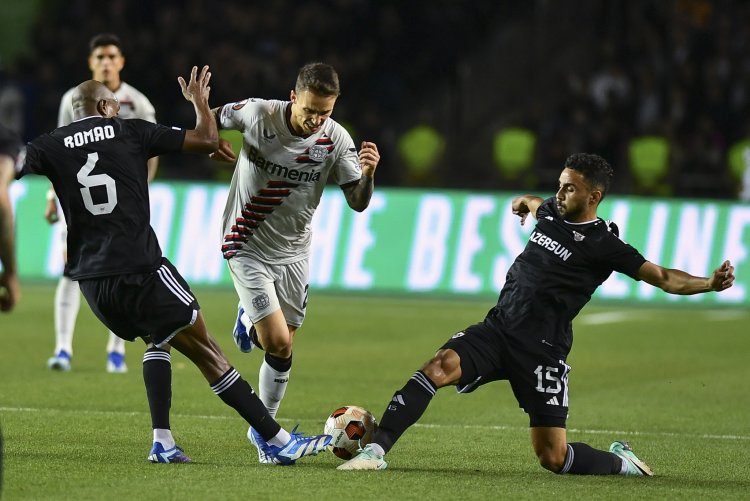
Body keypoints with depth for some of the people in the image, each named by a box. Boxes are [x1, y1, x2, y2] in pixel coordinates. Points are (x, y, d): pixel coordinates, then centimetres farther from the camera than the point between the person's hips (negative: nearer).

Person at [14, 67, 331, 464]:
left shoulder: (50, 146, 7)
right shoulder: (130, 132, 3)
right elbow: (207, 140, 7)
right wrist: (199, 101, 25)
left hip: (91, 279, 4)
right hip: (141, 269, -4)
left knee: (160, 339, 27)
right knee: (205, 349, 0)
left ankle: (162, 441, 12)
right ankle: (278, 440, -3)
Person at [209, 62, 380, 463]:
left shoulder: (336, 140, -12)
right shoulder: (257, 114, -19)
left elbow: (358, 203, -9)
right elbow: (210, 120, 2)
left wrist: (367, 174, -29)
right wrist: (212, 145, -18)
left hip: (294, 252, 3)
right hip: (248, 248, -3)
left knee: (282, 347, 9)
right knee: (279, 344, -16)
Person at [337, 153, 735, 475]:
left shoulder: (603, 245, -9)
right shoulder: (551, 212, 9)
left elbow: (662, 277, -15)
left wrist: (709, 283, -33)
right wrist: (525, 202, 59)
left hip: (541, 351, -5)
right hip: (496, 330, 5)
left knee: (552, 457, -7)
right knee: (440, 366, -24)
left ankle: (621, 462, 23)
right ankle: (376, 451, -27)